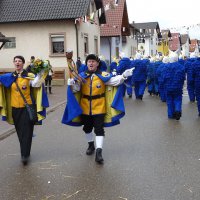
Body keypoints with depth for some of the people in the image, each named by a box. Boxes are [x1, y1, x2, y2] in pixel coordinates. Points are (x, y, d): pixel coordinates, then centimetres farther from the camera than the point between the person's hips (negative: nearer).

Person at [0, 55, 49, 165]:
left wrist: (39, 74, -26)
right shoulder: (9, 77, 7)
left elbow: (35, 84, -20)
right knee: (19, 131, 12)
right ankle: (25, 151, 29)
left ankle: (25, 155, -1)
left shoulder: (29, 76, -3)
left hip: (27, 107, -4)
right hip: (15, 108, 4)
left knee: (26, 131, -4)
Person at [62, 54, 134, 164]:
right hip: (85, 108, 4)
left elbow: (114, 81, -14)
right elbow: (76, 90, -5)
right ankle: (91, 145, 43)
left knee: (99, 129, -3)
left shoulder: (103, 75, -7)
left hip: (99, 107, -3)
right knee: (87, 128, 20)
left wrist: (123, 76, -30)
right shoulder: (81, 76, 0)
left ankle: (98, 152, -2)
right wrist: (72, 84, -26)